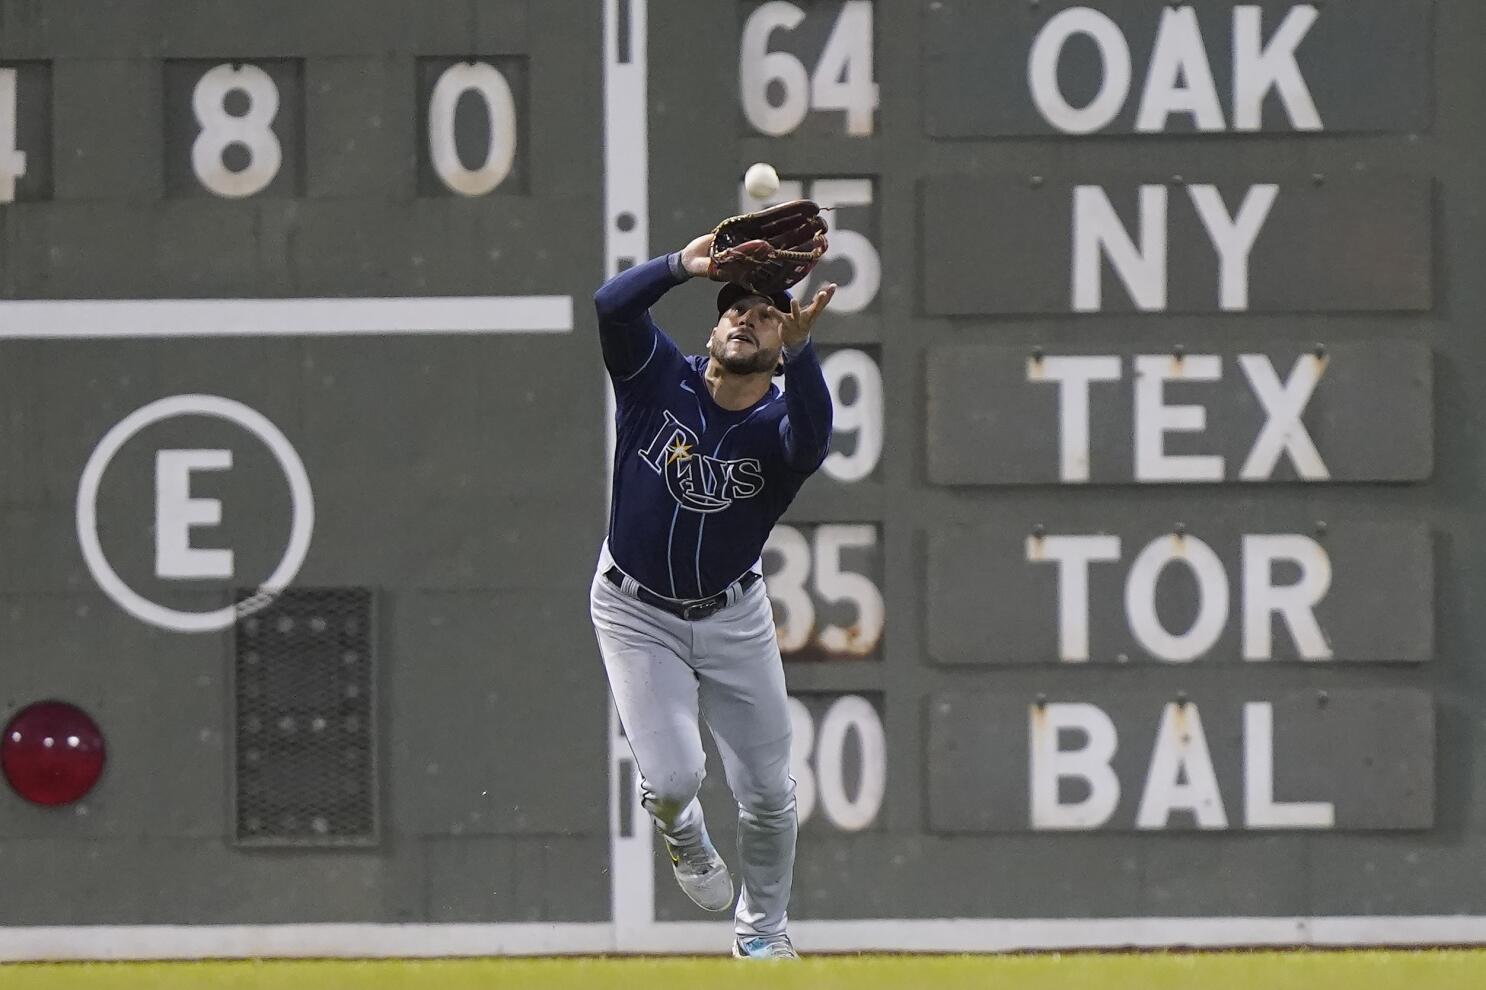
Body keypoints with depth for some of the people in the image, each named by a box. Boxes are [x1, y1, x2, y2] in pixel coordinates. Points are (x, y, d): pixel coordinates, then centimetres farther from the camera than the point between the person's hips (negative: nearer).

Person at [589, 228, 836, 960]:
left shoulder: (778, 425, -16)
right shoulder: (659, 377, -15)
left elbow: (811, 441, -41)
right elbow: (612, 305, -32)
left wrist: (799, 349, -56)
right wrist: (685, 265, -49)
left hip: (732, 617, 2)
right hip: (638, 615, -2)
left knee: (767, 792, 6)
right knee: (673, 777, -14)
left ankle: (762, 931, 32)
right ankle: (680, 829, 25)